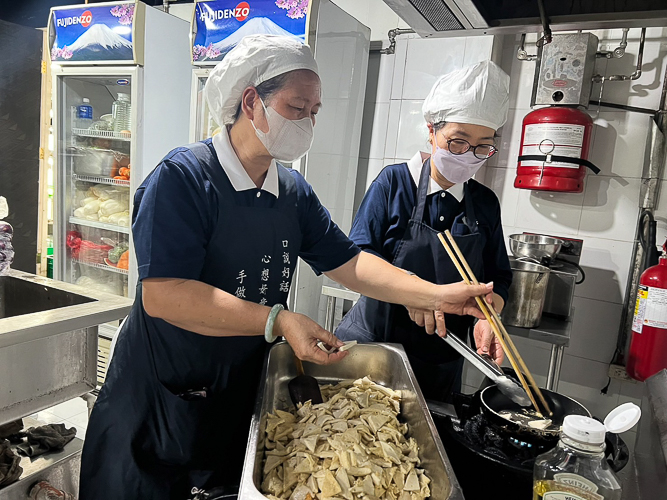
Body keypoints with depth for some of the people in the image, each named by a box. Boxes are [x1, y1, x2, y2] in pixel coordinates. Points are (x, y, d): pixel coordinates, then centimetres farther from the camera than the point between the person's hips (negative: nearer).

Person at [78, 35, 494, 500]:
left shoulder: (295, 192, 0)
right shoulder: (184, 177, -21)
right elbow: (162, 295, -28)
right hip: (158, 403, -5)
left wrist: (438, 296, -9)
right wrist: (277, 321, -32)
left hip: (242, 396, 6)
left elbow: (349, 262, 1)